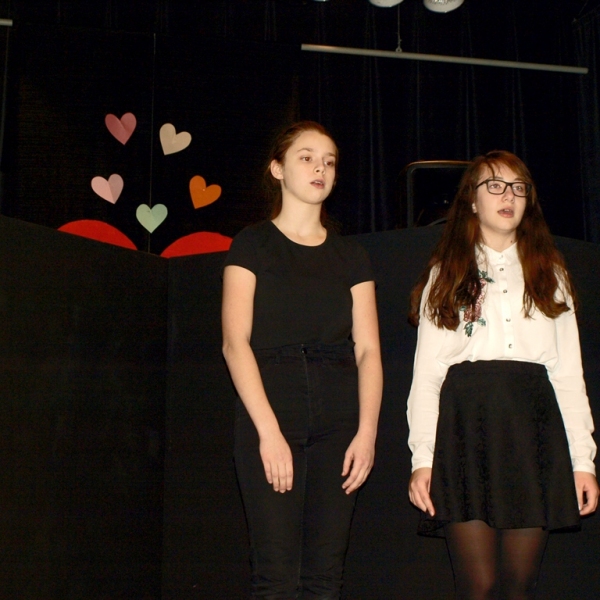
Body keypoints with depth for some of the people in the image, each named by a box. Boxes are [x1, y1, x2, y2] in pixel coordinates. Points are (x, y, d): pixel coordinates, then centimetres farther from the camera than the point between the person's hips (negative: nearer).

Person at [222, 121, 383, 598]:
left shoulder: (350, 255, 16)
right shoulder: (253, 244, 7)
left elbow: (367, 350, 8)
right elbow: (235, 341, -3)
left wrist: (366, 431, -6)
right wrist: (268, 430, -14)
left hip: (339, 424, 3)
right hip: (270, 418, -3)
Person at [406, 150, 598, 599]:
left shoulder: (549, 274, 19)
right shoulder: (446, 275, 14)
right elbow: (426, 375, 6)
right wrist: (422, 459, -5)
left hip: (532, 427, 2)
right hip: (466, 428, -1)